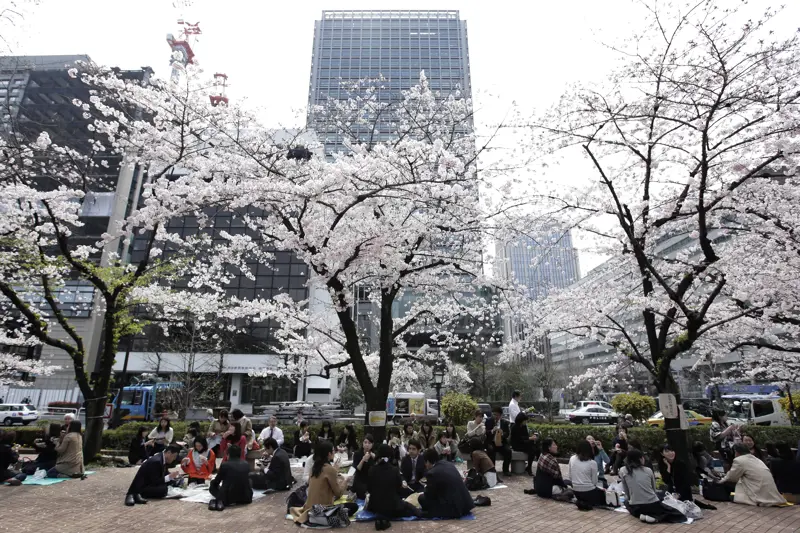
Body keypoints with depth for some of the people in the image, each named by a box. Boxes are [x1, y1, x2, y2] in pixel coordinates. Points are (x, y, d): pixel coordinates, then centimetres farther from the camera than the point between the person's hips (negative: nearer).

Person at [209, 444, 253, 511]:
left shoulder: (224, 465, -4)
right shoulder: (246, 464, 6)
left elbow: (216, 482, 9)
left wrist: (213, 481, 35)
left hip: (228, 498, -1)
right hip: (245, 498, 1)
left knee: (213, 485, 22)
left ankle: (220, 502, -2)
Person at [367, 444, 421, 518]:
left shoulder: (372, 470, -8)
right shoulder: (395, 470, -14)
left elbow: (369, 489, 2)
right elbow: (399, 491, -5)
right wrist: (403, 486, 16)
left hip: (375, 506, 3)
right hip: (392, 507, -2)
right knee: (412, 509, 22)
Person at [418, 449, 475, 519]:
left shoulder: (431, 473, -14)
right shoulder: (449, 464, 9)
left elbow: (429, 495, -2)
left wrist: (423, 494, 20)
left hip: (452, 508, -8)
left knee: (422, 498, 3)